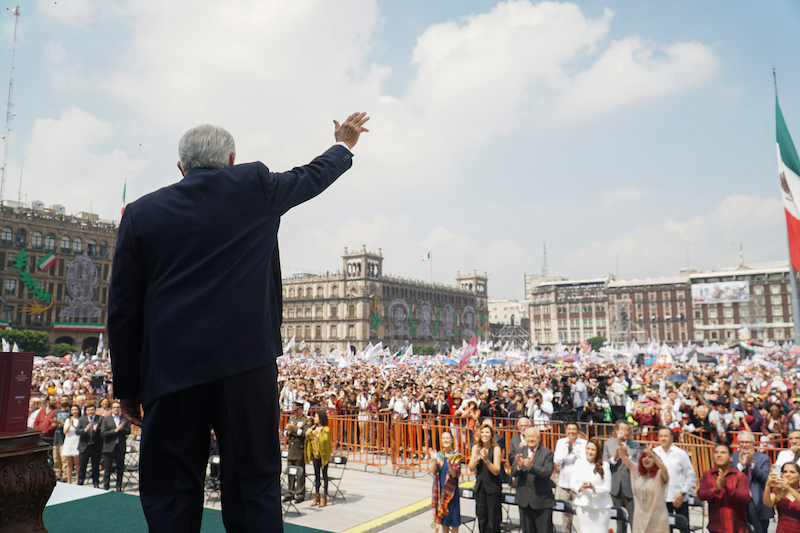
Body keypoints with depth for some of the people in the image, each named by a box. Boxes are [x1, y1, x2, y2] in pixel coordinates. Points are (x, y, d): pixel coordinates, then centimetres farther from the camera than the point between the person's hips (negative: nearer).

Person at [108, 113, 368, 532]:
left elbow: (123, 310, 6)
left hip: (170, 372, 1)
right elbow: (312, 177, 22)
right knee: (254, 489, 8)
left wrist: (128, 388, 14)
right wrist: (343, 146, 42)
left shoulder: (141, 213, 6)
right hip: (246, 364, -1)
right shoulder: (254, 185, 3)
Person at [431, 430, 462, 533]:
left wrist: (449, 462, -31)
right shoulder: (439, 454, 4)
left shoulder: (456, 455, -7)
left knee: (453, 517, 2)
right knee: (443, 516, 12)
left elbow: (454, 474, -15)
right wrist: (435, 460, -20)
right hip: (440, 489, 4)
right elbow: (433, 472, -3)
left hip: (451, 489, -4)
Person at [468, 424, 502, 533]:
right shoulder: (476, 448, 1)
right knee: (481, 516, 12)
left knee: (493, 518, 0)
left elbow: (496, 471, -15)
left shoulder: (496, 449, -11)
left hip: (493, 488, -4)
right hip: (480, 486, 4)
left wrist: (486, 460, -28)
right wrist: (476, 459, -20)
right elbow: (471, 468, -1)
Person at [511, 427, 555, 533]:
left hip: (542, 500, -3)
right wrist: (519, 466, -24)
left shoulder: (547, 453, -4)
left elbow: (547, 473, -16)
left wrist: (532, 467, -31)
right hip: (524, 498, 4)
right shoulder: (520, 451, 5)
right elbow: (513, 472, -2)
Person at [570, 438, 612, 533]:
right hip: (583, 506, 2)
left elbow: (607, 488, -4)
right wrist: (580, 487, -14)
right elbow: (572, 483, 7)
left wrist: (593, 487, -19)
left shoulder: (604, 465, -4)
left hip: (601, 507, -2)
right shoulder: (579, 463, 6)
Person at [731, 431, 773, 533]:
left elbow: (766, 478, -11)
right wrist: (740, 465, -18)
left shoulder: (763, 458, 2)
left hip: (758, 504, -1)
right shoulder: (733, 457, 5)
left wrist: (752, 464, -20)